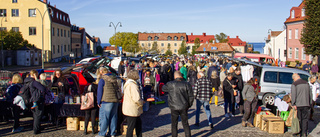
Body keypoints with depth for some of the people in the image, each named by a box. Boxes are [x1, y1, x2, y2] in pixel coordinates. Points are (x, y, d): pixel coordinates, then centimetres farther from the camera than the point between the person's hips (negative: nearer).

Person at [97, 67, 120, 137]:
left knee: (103, 118, 0)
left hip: (106, 102, -6)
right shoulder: (114, 79, 12)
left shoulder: (102, 80, -7)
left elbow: (99, 92, -7)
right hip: (115, 101, 7)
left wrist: (99, 102, -1)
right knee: (113, 117, 11)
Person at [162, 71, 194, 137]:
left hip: (174, 107, -1)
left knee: (174, 124, 12)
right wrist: (188, 105, 12)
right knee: (185, 124, 13)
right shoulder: (187, 84, -3)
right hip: (184, 107, 1)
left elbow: (163, 88, 14)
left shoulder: (171, 84, -6)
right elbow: (191, 97, 0)